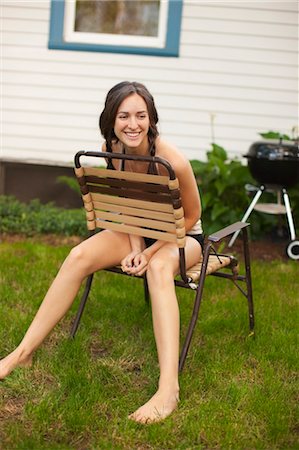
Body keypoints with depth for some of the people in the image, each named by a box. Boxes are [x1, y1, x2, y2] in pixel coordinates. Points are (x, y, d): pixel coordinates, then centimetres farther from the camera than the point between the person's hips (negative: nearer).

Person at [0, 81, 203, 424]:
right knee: (79, 256, -21)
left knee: (158, 268, -40)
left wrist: (150, 251, -21)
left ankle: (168, 389, -49)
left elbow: (191, 215, -15)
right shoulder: (111, 149, -12)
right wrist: (135, 249, -16)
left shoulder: (172, 161, -29)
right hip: (137, 230, 5)